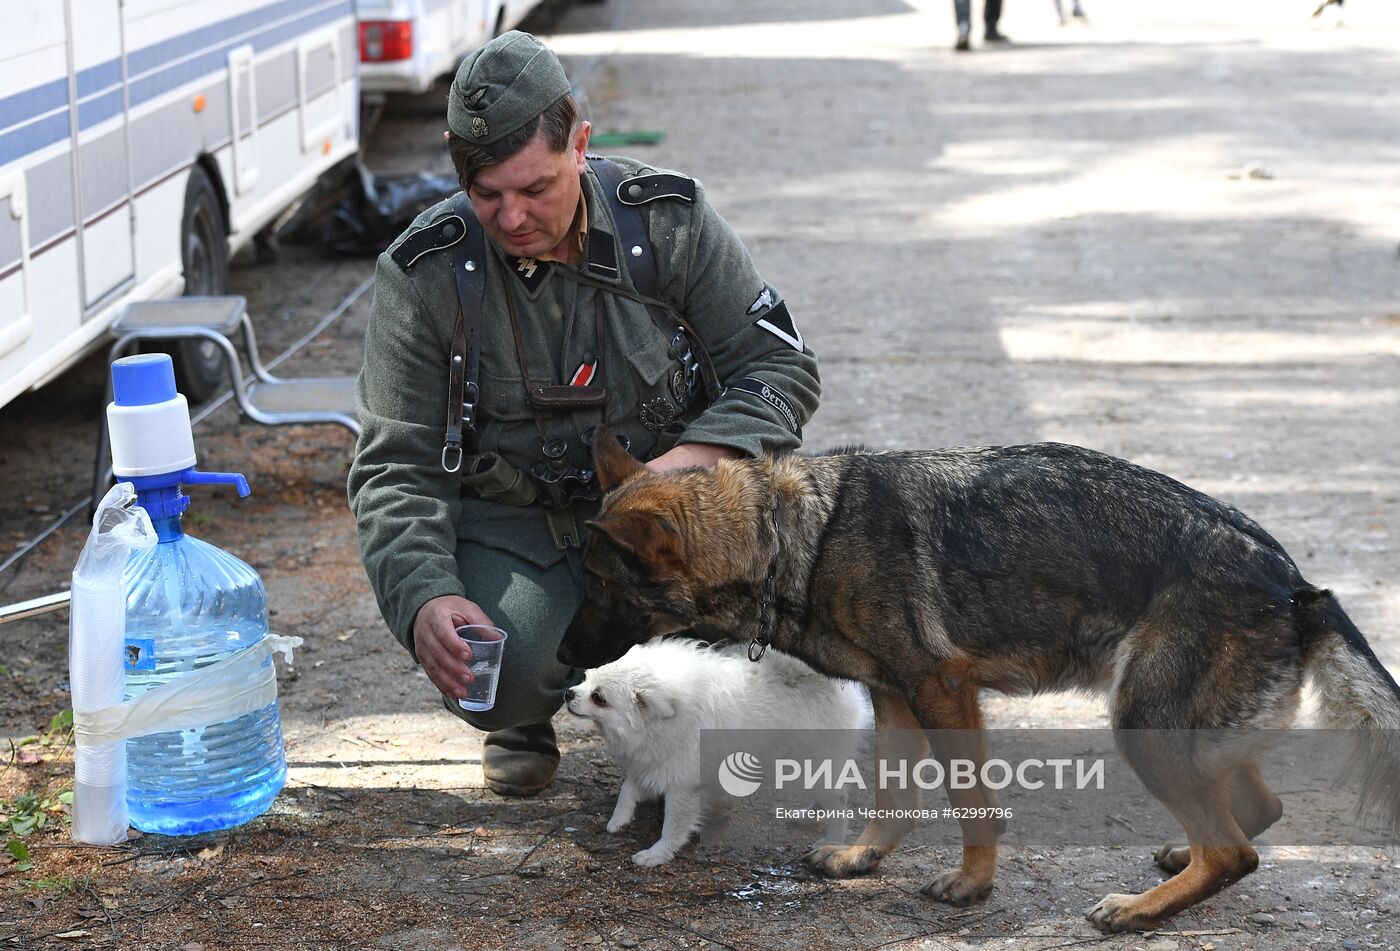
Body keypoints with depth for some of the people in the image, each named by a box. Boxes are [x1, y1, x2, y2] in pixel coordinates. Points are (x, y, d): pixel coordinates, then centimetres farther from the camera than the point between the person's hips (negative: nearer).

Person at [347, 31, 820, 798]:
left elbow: (781, 363, -7)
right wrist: (424, 598, -33)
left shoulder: (668, 220, -11)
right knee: (491, 682, -31)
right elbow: (396, 467, -13)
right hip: (511, 525, -1)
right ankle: (523, 715, 13)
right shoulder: (424, 274, -13)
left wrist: (695, 457, -28)